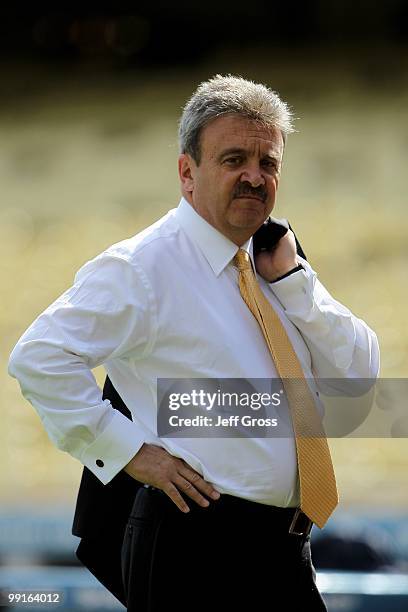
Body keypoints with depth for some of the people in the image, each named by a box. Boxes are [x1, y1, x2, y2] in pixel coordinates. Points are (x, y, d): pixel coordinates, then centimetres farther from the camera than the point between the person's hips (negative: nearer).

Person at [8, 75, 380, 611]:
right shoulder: (144, 266, -10)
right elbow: (39, 356, -19)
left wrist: (292, 280, -3)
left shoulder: (272, 262, 12)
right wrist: (129, 450, -16)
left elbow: (358, 375, 7)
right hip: (193, 546, -7)